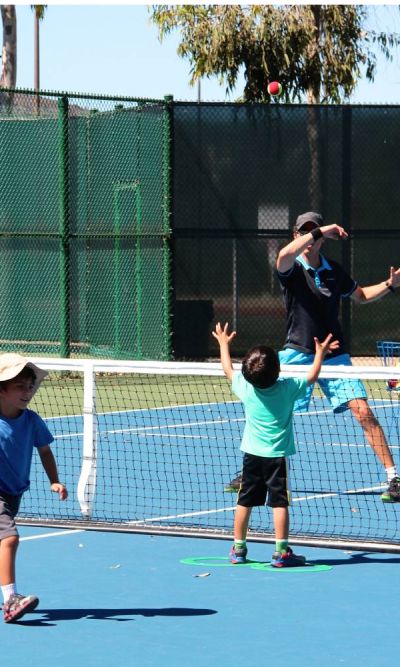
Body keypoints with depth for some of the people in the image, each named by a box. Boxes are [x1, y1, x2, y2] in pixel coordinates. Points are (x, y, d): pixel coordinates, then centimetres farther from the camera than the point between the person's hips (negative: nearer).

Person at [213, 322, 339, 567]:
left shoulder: (245, 388, -5)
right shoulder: (288, 388, -12)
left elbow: (228, 369, 14)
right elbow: (311, 377, 5)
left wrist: (224, 343, 29)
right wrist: (320, 353, 19)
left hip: (252, 453, 3)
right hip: (278, 454, -3)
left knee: (244, 502, 10)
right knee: (280, 503, -4)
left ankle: (238, 549, 19)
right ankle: (281, 552, -7)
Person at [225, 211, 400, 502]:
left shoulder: (334, 271, 5)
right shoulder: (292, 269, -7)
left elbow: (360, 295, 23)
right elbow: (284, 255, -34)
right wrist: (320, 231, -36)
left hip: (334, 355, 1)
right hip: (297, 354, -1)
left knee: (363, 412, -11)